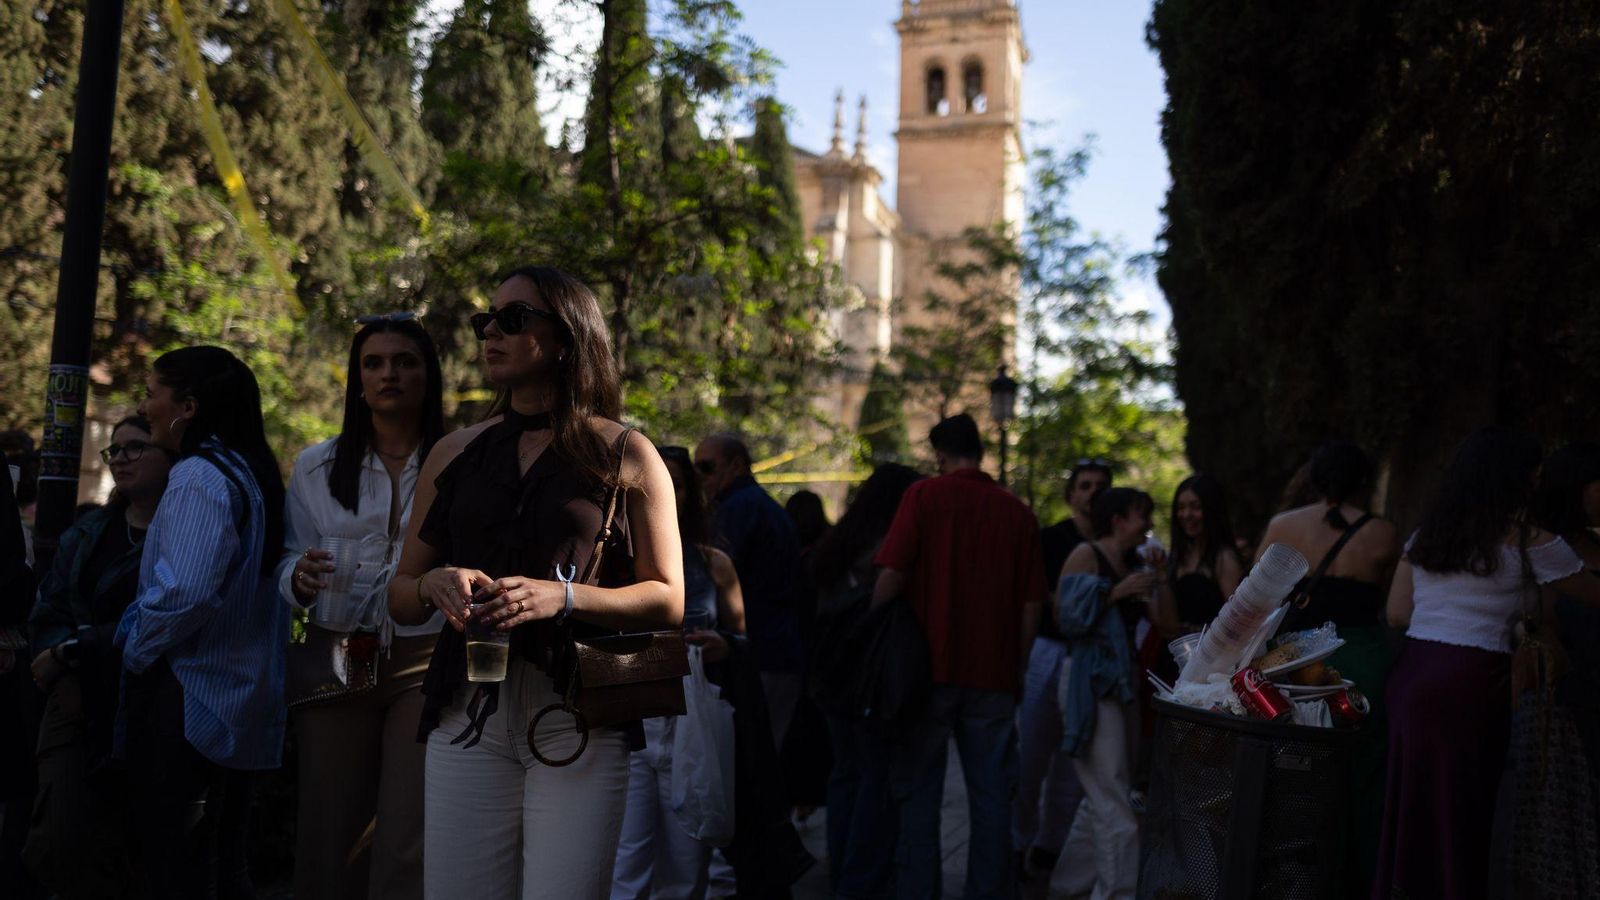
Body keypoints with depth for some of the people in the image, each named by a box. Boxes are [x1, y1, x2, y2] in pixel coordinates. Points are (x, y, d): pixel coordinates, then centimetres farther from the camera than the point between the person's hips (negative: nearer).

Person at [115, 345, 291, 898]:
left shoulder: (197, 476, -14)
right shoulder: (250, 474, 13)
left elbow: (184, 593, -27)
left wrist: (136, 653, -10)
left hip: (187, 700, -9)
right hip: (238, 703, 9)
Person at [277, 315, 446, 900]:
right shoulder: (316, 466, 11)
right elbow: (287, 567, 12)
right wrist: (300, 578, -10)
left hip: (427, 661, -2)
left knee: (408, 849, -6)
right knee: (331, 836, 6)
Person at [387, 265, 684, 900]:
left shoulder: (626, 456, 4)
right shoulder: (454, 454, 14)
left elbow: (668, 601, 0)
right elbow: (400, 600, 18)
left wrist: (563, 597, -16)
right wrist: (435, 584, -6)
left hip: (579, 714, -3)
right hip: (468, 711, 3)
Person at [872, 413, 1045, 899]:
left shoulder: (924, 495, -4)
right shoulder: (1018, 512, 5)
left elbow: (891, 575, -11)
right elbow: (1031, 605, 6)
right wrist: (1014, 669, 15)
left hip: (930, 667, -2)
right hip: (994, 674, 3)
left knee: (918, 792, 7)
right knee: (990, 796, 10)